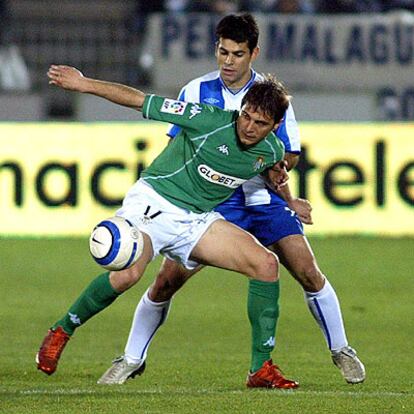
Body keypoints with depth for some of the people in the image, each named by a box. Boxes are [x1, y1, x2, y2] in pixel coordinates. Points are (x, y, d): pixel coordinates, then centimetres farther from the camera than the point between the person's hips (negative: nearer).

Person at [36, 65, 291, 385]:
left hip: (197, 219, 6)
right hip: (154, 201, -6)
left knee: (267, 264, -10)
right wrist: (84, 84, -10)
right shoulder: (211, 120, -17)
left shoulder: (272, 151, 0)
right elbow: (141, 101, -11)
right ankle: (61, 332, -7)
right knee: (127, 274, -32)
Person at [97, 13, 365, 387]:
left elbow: (290, 156, -1)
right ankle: (131, 360, 10)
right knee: (166, 281, -8)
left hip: (263, 198, 0)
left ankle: (341, 350, 11)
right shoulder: (196, 91, -5)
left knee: (309, 273, -11)